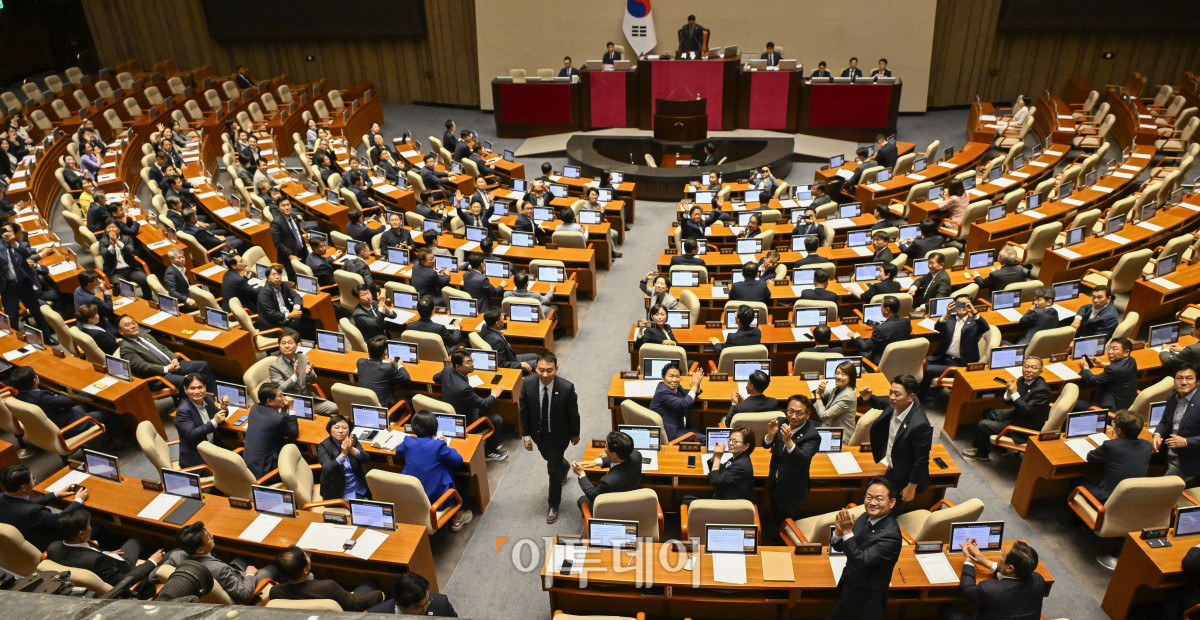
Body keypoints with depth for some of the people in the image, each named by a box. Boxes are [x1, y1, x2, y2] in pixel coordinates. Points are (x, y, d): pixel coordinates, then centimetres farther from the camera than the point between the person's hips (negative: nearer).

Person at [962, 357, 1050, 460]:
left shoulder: (1042, 389, -28)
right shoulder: (1023, 380, -2)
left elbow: (1028, 412, -30)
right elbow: (1009, 402, 5)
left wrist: (1014, 393, -33)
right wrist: (1009, 391, -17)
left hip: (1026, 427, -9)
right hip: (1017, 414, 9)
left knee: (982, 425, -8)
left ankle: (982, 454, 18)